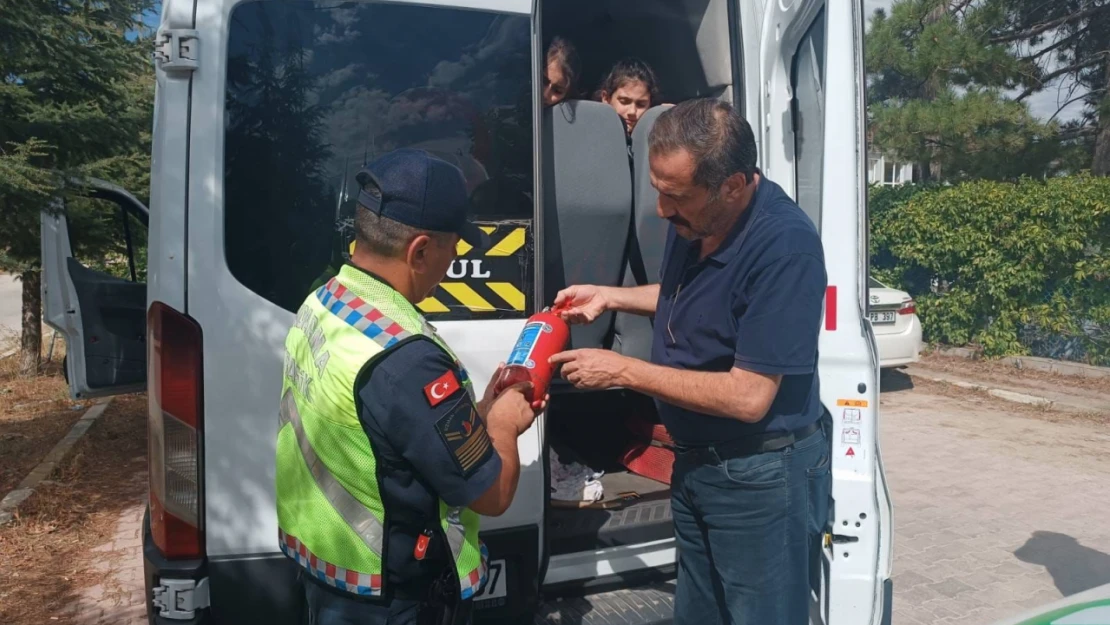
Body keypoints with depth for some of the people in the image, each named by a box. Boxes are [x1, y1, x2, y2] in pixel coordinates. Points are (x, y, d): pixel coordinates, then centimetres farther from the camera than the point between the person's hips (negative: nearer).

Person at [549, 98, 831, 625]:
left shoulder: (785, 246, -28)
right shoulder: (692, 218, -4)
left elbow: (748, 397, -28)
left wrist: (623, 371, -22)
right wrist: (608, 297, 3)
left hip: (762, 478, -8)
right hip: (695, 462, 8)